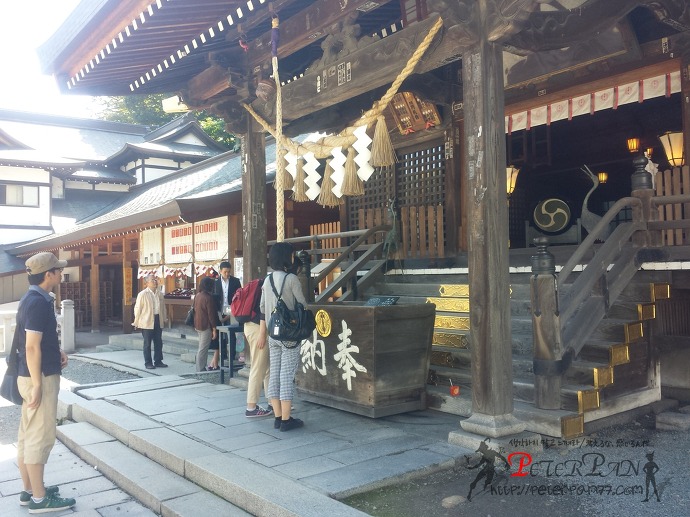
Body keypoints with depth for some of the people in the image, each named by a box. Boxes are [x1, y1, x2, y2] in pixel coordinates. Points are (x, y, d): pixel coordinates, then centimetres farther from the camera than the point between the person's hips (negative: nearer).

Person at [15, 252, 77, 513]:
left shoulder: (33, 299, 11)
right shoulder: (39, 302, -20)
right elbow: (31, 347, -23)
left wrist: (57, 352, 10)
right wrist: (37, 385, -21)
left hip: (31, 375, 10)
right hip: (40, 377, -10)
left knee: (27, 435, 15)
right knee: (40, 436, -2)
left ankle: (29, 490, 26)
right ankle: (39, 498, 7)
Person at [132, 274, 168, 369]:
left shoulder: (160, 294, 8)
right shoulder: (142, 294, -8)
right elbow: (137, 308, -5)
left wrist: (164, 319, 15)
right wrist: (136, 322, -2)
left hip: (158, 321, 5)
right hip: (147, 322, -5)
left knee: (158, 342, 9)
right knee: (147, 343, 4)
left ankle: (158, 361, 19)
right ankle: (148, 363, 12)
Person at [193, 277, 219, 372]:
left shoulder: (197, 295, 7)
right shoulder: (208, 298, -17)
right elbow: (211, 314, -17)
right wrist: (214, 329, -12)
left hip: (198, 325, 9)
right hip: (206, 326, -9)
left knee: (202, 348, 17)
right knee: (203, 349, -4)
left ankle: (200, 369, 21)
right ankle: (200, 370, -2)